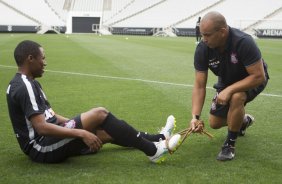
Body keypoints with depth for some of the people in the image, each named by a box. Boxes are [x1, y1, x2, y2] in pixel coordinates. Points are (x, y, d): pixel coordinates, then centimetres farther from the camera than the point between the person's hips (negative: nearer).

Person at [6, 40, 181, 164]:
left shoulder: (28, 83, 16)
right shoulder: (25, 86, -18)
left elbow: (49, 116, 20)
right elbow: (41, 127, -26)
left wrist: (82, 125, 12)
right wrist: (82, 132, -26)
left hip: (48, 141, 10)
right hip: (43, 148, -10)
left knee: (107, 132, 5)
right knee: (100, 114, -18)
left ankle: (157, 139, 14)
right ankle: (153, 151, -13)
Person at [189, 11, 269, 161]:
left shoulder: (243, 42, -38)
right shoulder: (202, 49, -25)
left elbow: (258, 76, -33)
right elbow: (199, 86, -21)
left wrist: (229, 90, -39)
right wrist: (195, 117, -32)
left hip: (252, 80, -5)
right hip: (226, 80, 5)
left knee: (236, 97, -37)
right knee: (214, 123, 7)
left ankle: (230, 144, -16)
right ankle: (244, 121, 40)